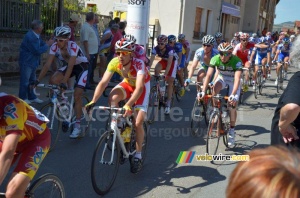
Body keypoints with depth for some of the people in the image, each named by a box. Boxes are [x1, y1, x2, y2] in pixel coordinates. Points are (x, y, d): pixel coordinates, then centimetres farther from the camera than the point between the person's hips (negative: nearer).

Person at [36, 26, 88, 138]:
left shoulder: (73, 47, -33)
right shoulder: (54, 47, -19)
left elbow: (70, 66, -42)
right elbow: (47, 65, -23)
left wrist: (64, 82, -52)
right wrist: (38, 80, -32)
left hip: (82, 67, -5)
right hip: (68, 65, 5)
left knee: (77, 95, -15)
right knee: (53, 80, -22)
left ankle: (77, 127, -5)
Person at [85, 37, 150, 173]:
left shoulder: (138, 64, -37)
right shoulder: (114, 63, -25)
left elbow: (139, 88, -48)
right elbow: (103, 82, -30)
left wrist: (128, 105, -62)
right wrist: (93, 101, -42)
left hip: (142, 86, -4)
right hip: (128, 83, 4)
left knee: (138, 123, -14)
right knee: (112, 98, -30)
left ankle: (138, 156, 3)